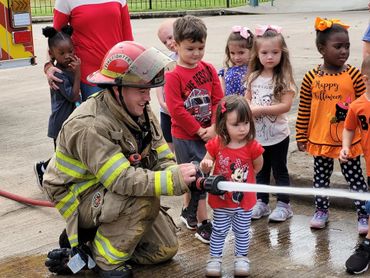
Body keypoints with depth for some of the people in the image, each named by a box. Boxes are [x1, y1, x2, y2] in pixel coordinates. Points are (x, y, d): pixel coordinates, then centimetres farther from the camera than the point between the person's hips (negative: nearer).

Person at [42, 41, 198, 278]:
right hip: (79, 197, -8)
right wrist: (174, 179, -39)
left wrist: (188, 181, -27)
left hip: (113, 193, 8)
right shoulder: (89, 126, -31)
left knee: (165, 248, 6)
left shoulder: (141, 111, -6)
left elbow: (163, 158, -7)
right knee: (145, 199, -33)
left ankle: (87, 246, 13)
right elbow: (122, 180, -37)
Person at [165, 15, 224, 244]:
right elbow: (176, 110, -17)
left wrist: (214, 127, -11)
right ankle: (202, 224, 8)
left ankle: (189, 211, 37)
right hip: (185, 137, -5)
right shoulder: (173, 76, -13)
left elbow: (218, 100, 1)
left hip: (208, 133, 5)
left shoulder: (209, 70, 2)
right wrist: (199, 130, -15)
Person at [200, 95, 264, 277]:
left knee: (242, 231, 16)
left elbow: (257, 167, 3)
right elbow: (205, 168, -4)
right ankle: (215, 258, 27)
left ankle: (241, 258, 32)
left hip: (244, 200, 0)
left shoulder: (252, 146, -15)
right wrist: (205, 165, -25)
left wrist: (242, 178, 2)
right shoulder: (216, 144, -13)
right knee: (219, 231, 14)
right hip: (221, 200, 0)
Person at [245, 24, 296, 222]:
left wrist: (261, 109, -23)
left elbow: (286, 105, -19)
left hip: (277, 135, -5)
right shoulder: (253, 77, 3)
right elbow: (247, 99, 11)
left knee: (279, 170, 7)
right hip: (257, 134, 5)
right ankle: (261, 202, 29)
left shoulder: (284, 79, -12)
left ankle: (283, 205, 19)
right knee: (261, 170, 17)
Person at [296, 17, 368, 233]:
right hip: (320, 140, 2)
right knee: (321, 176, 17)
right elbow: (304, 110, 0)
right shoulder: (311, 78, -7)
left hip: (349, 140, -2)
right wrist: (301, 137, 2)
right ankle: (321, 211, 34)